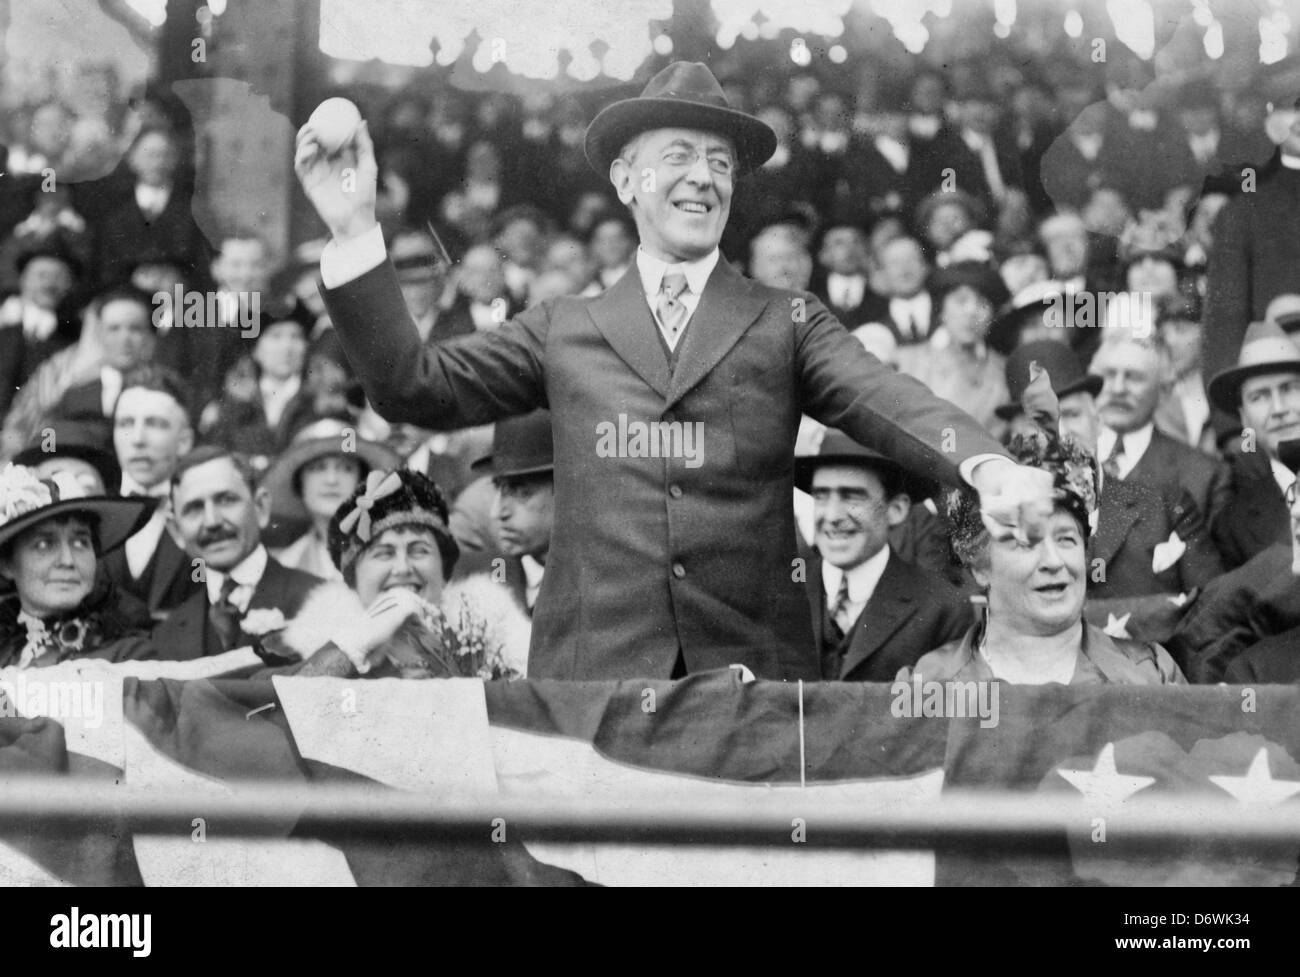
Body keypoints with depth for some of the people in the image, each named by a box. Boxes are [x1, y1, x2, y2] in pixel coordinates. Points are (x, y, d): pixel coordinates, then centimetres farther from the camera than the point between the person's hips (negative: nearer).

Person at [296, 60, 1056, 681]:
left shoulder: (787, 324, 12)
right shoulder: (565, 331, 15)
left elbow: (884, 399, -5)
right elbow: (414, 387, 9)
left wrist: (990, 467, -26)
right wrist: (355, 233, -1)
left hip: (753, 666, 0)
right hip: (594, 666, 0)